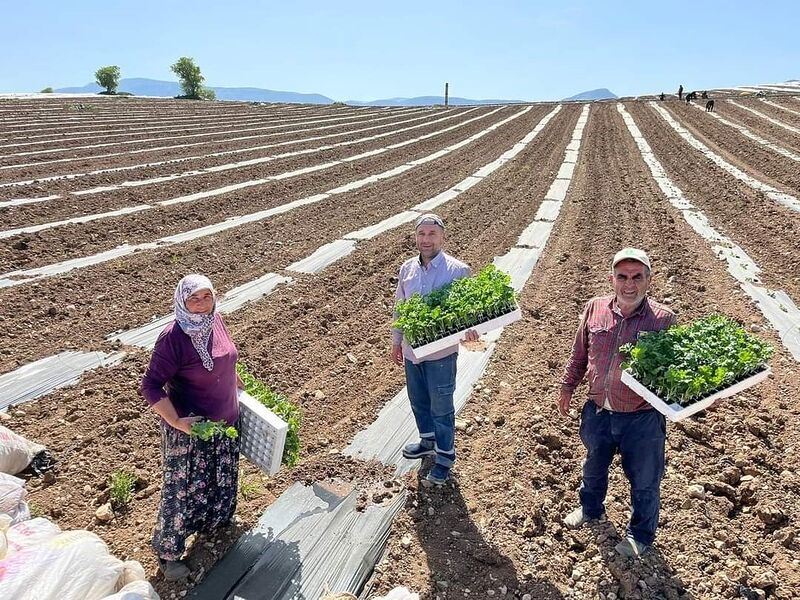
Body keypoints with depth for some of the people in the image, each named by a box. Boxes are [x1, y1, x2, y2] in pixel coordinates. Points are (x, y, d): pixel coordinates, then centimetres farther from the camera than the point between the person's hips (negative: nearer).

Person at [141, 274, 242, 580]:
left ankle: (216, 526, 54)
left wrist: (240, 386, 21)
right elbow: (151, 387, -23)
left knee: (222, 481, 26)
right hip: (190, 429, -7)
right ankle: (168, 552, 34)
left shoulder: (216, 320, -6)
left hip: (226, 422, 7)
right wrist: (176, 422, -29)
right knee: (184, 490, 11)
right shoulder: (173, 337, -26)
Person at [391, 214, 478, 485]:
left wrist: (470, 328, -33)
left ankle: (445, 457, 26)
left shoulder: (457, 270, -15)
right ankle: (428, 441, 45)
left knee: (441, 407, 7)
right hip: (412, 350, 6)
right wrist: (396, 341, 16)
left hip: (441, 353, -5)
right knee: (418, 402, 22)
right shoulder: (407, 269, 1)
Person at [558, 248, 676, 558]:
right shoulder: (594, 309, -6)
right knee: (593, 467, 28)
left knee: (644, 481, 17)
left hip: (642, 419, -3)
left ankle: (641, 534, 44)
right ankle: (590, 509, 57)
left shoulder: (664, 319, -15)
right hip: (598, 412, 4)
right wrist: (567, 387, 13)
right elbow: (579, 354, 7)